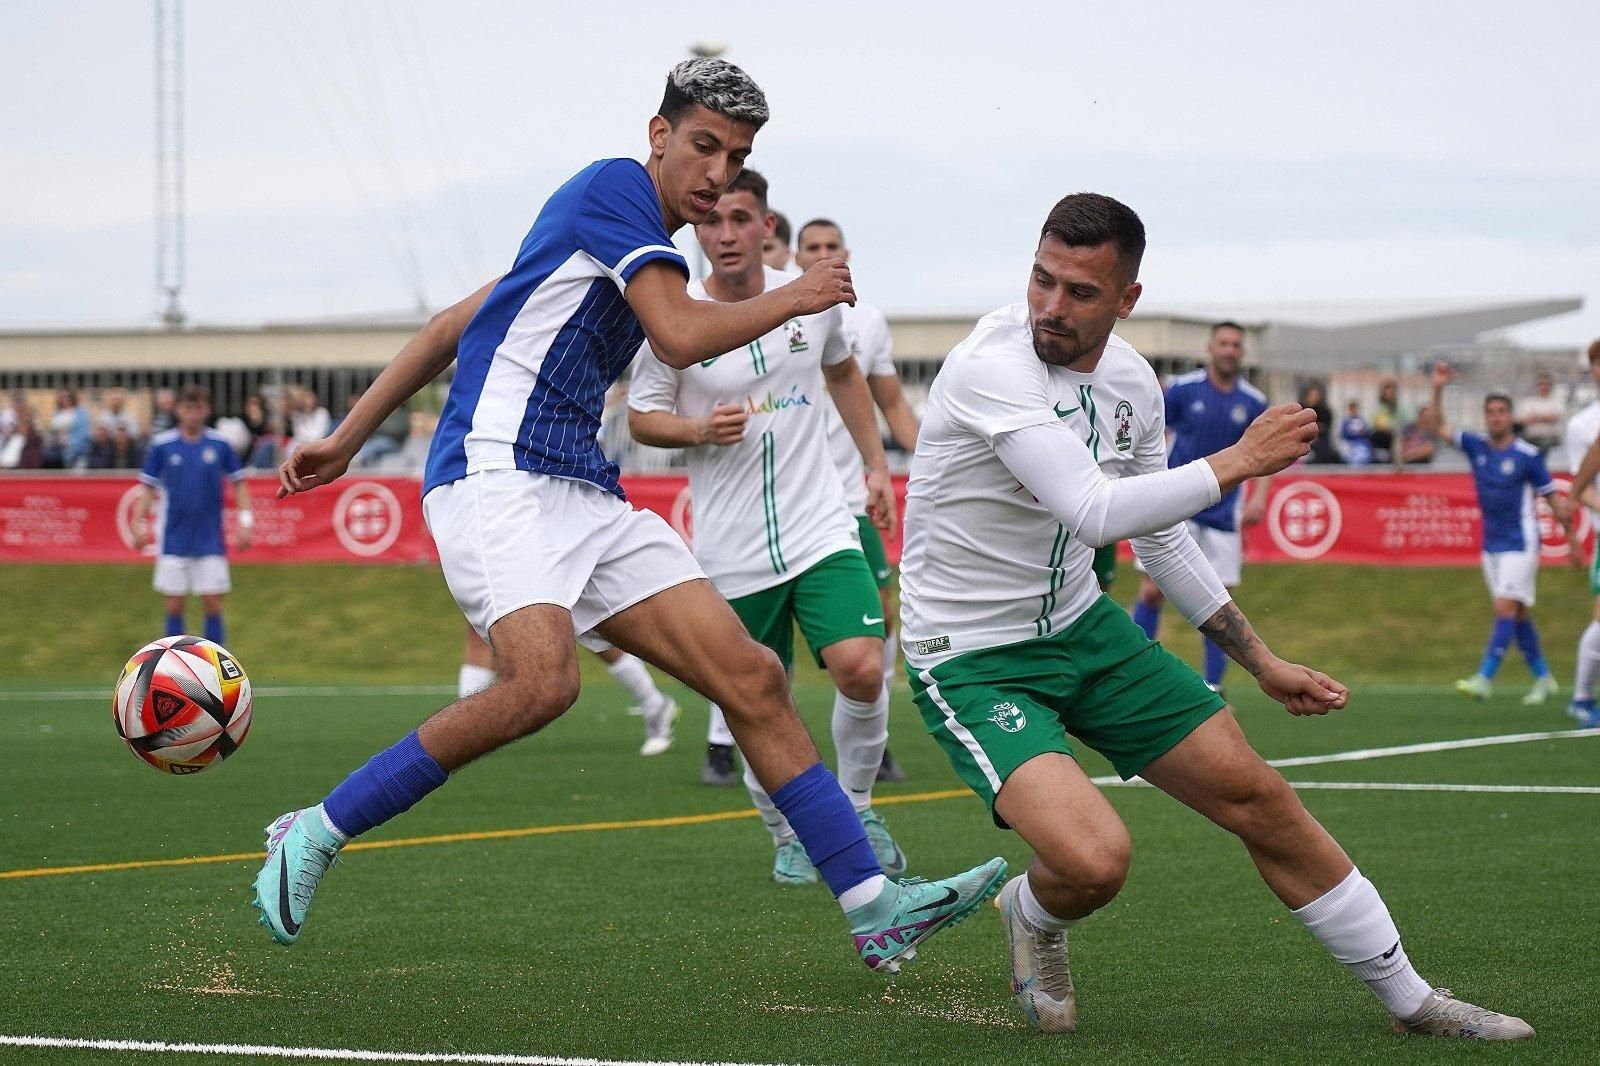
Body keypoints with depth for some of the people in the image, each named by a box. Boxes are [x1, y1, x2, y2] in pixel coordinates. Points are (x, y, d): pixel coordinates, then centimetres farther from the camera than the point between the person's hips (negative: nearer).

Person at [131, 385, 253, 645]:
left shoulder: (219, 445, 0)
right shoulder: (161, 445, -1)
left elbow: (239, 483, 7)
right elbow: (149, 487, 6)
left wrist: (245, 522, -1)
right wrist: (138, 524, -2)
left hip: (211, 543, 0)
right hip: (174, 543, 0)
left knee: (213, 604, -1)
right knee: (174, 605, 3)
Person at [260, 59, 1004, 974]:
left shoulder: (630, 246, 23)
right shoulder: (615, 190, -5)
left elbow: (453, 324, 25)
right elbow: (682, 337, -17)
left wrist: (347, 440, 24)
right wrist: (796, 298, -1)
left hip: (586, 497, 10)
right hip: (497, 476, -10)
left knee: (751, 677, -2)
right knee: (543, 681, -32)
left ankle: (877, 908, -2)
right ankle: (313, 837, -17)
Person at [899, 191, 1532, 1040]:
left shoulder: (1129, 380, 0)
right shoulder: (991, 367, -25)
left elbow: (1159, 538, 15)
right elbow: (1093, 513, -35)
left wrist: (1262, 662, 17)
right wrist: (1238, 461, -26)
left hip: (1081, 625, 7)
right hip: (970, 659, -7)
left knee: (1255, 795, 6)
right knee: (1093, 861, -27)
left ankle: (1409, 997, 23)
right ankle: (1034, 917, 13)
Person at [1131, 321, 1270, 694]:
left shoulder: (1253, 402, 3)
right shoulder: (1182, 389, -3)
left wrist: (1259, 497, -8)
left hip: (1222, 515, 2)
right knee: (1153, 590, -7)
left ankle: (1213, 687, 9)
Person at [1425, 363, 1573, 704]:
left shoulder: (1527, 455, -9)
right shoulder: (1476, 446, 4)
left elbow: (1552, 497, -2)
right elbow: (1436, 427, 1)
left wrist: (1572, 538, -2)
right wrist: (1437, 390, -12)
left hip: (1521, 544, -6)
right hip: (1491, 544, 6)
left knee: (1506, 609, -14)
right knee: (1518, 615, 11)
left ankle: (1484, 679, -20)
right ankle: (1543, 679, 22)